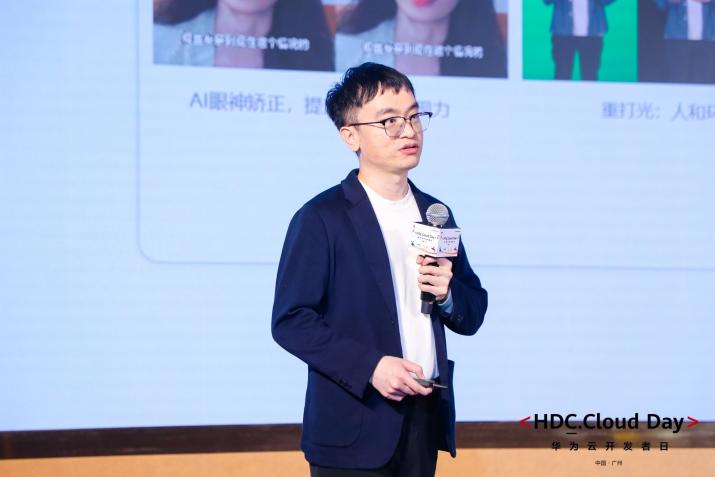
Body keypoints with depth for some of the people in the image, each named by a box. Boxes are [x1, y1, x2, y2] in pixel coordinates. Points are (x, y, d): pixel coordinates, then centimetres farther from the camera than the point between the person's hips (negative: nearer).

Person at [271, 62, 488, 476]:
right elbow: (291, 320, -12)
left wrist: (447, 294, -6)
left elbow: (473, 315, 16)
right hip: (354, 427, -6)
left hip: (425, 419, 6)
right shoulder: (321, 219, -8)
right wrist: (369, 367, -21)